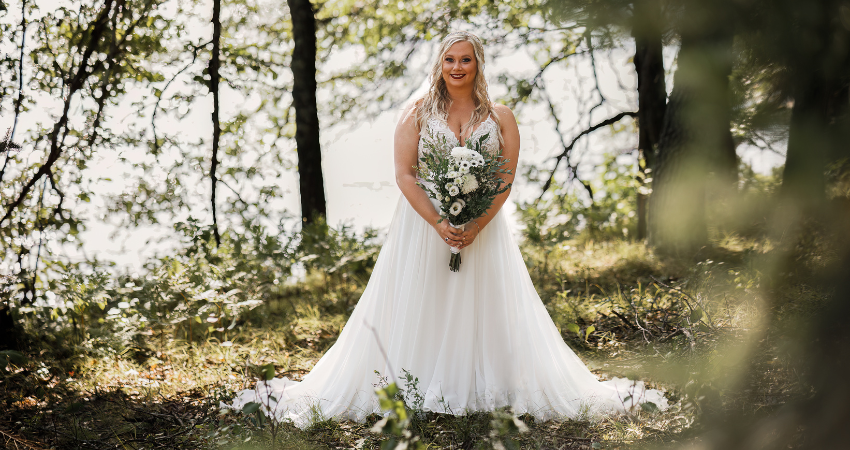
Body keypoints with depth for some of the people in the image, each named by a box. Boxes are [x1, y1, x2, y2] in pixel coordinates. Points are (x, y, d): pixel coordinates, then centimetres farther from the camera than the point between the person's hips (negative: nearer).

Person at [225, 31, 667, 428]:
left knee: (486, 309, 1)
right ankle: (413, 392, 5)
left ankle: (485, 391, 10)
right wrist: (438, 223, -16)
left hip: (483, 228, 1)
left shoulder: (499, 117, 5)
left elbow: (506, 177, 0)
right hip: (423, 227, -1)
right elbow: (404, 174, -4)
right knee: (418, 311, -1)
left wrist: (477, 225, -15)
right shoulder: (417, 114, 2)